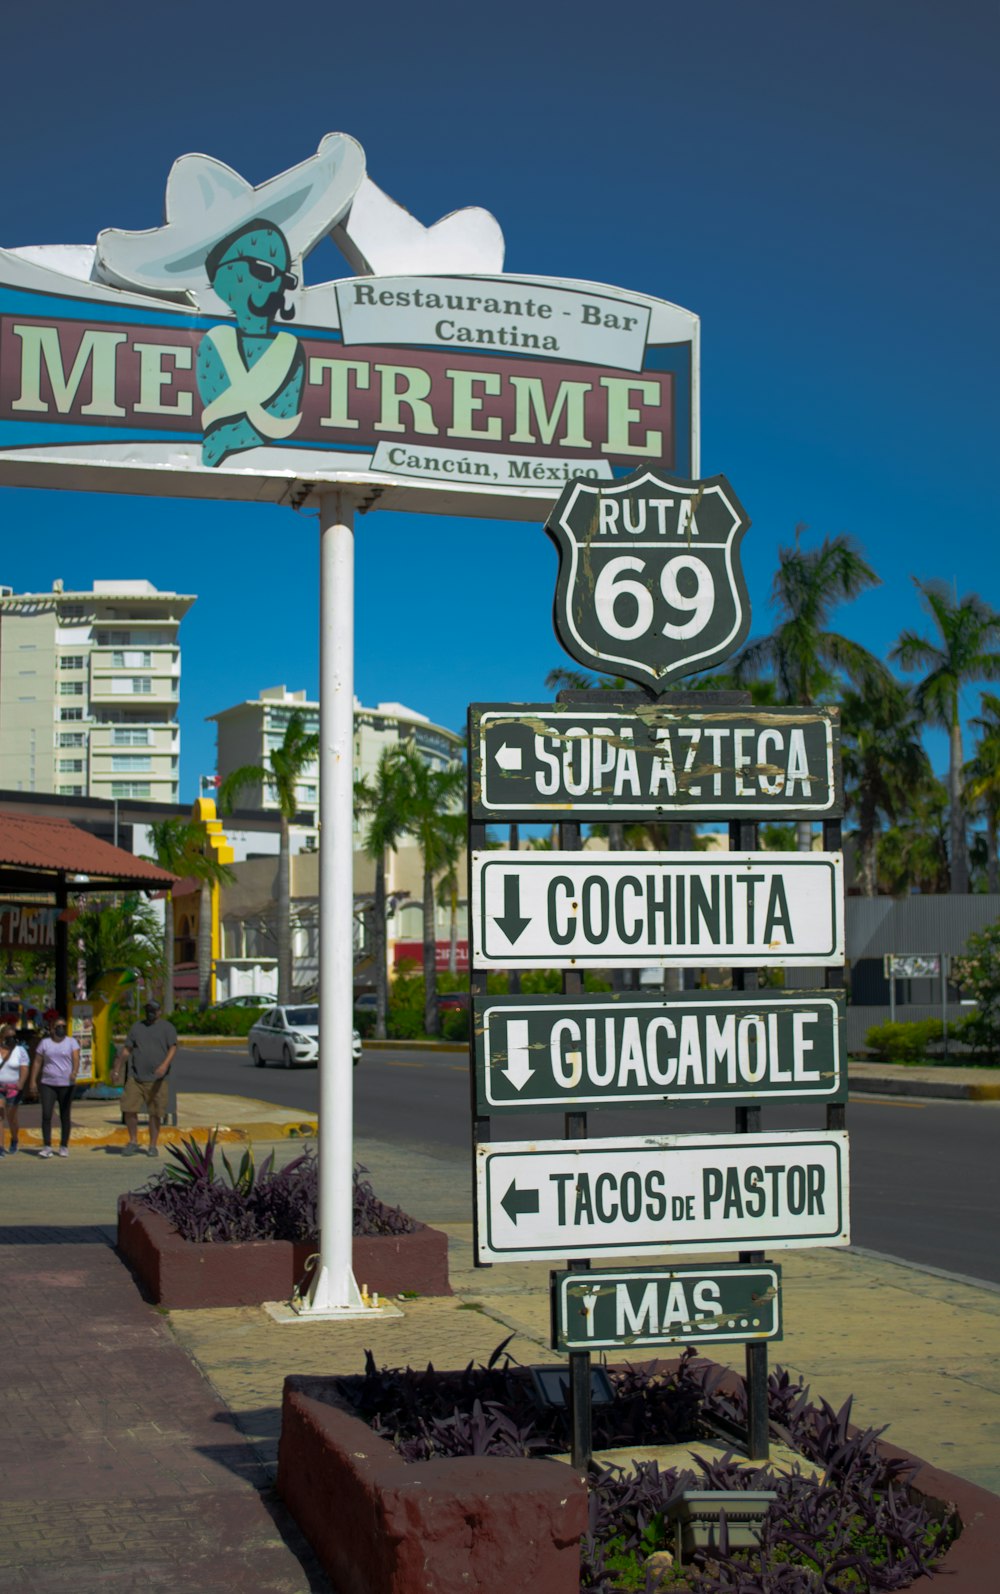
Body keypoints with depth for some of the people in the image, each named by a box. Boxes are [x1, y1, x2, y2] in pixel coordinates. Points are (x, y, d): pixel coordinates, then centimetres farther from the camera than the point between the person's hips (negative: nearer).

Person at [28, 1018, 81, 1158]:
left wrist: (74, 1072, -31)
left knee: (64, 1116, 5)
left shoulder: (71, 1042, 3)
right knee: (46, 1114, -10)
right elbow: (37, 1062, 9)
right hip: (47, 1084, 1)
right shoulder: (45, 1043, 8)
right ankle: (47, 1146, -8)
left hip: (66, 1084, -1)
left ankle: (64, 1146, 13)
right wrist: (33, 1081, 2)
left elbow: (76, 1058, -11)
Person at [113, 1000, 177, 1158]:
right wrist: (117, 1071, 12)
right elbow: (126, 1050, 17)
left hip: (156, 1079, -3)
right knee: (129, 1109, -6)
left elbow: (173, 1049, -7)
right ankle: (133, 1143, 9)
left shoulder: (167, 1027, 4)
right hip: (135, 1078, 3)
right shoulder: (136, 1027, 14)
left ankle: (153, 1146, 11)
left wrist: (165, 1065, -25)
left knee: (155, 1113, -1)